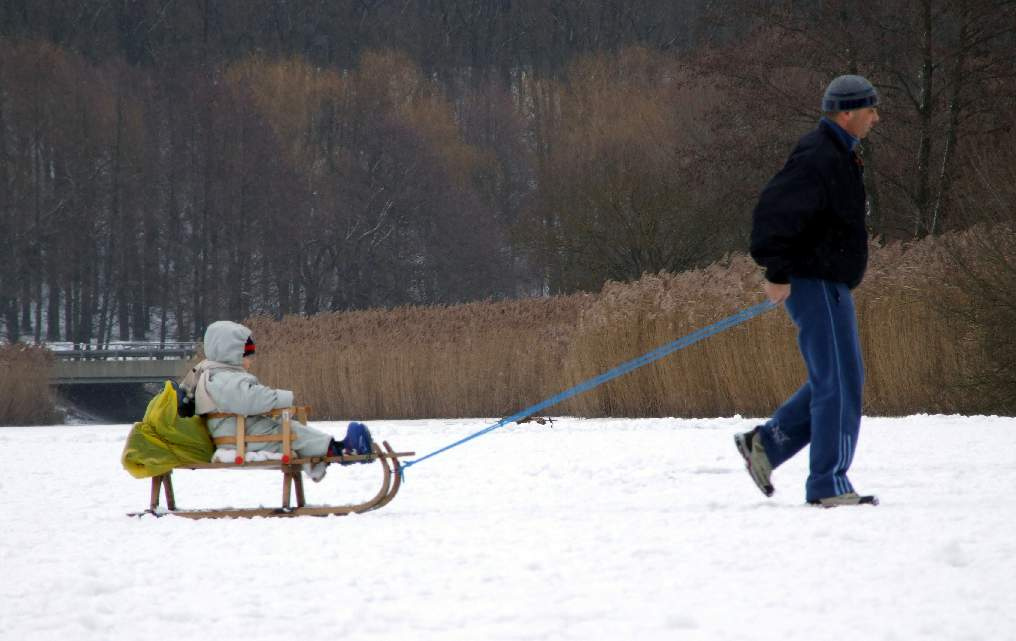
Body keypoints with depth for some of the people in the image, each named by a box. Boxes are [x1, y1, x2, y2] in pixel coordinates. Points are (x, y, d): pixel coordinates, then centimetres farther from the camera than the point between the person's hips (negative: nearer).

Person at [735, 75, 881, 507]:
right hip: (816, 283, -11)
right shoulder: (818, 157, -18)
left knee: (837, 379, 14)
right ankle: (828, 485, -5)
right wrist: (778, 272, -26)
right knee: (839, 382, -8)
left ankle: (765, 443, 17)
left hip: (829, 284, 11)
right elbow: (774, 209, -25)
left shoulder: (838, 155, 15)